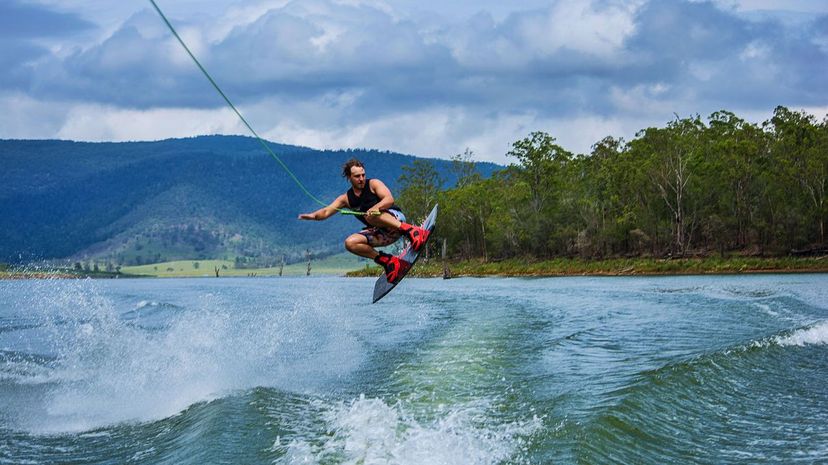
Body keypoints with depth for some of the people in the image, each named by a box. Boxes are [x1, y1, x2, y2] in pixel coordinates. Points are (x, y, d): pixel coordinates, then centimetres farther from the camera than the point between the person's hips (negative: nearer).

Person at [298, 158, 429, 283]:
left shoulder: (373, 184, -1)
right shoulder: (346, 199, 11)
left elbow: (389, 199, -17)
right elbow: (326, 211, 2)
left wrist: (376, 207, -37)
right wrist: (314, 215, -20)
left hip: (396, 218, -6)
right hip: (380, 233, 6)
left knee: (371, 215, -34)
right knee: (350, 243, -15)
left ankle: (410, 230, -44)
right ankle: (388, 261, -15)